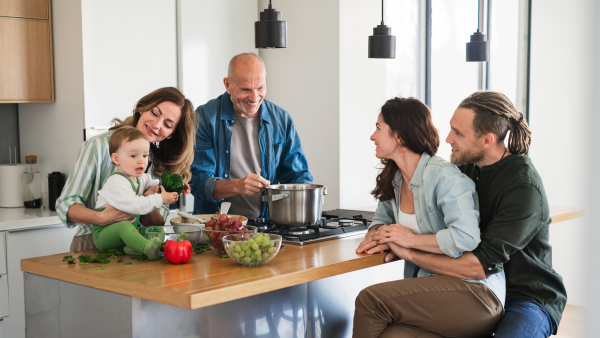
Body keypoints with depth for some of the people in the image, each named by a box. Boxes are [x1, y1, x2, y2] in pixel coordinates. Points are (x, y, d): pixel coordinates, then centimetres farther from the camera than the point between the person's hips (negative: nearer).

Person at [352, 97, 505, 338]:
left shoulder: (443, 176, -13)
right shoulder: (395, 180, 13)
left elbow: (465, 237, -26)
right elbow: (381, 219, 29)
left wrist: (410, 240, -14)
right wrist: (378, 235, 3)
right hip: (431, 288, 7)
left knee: (369, 299, -25)